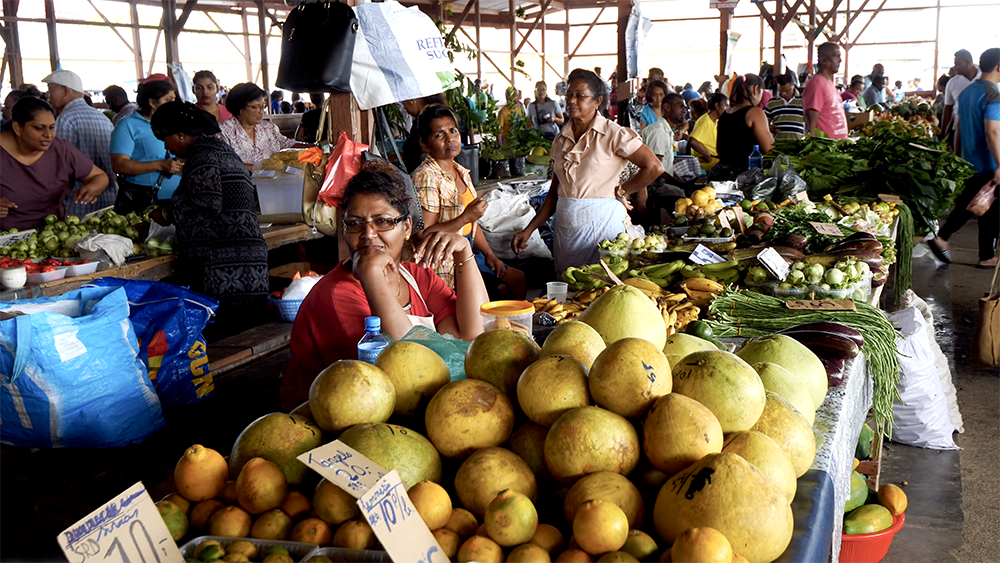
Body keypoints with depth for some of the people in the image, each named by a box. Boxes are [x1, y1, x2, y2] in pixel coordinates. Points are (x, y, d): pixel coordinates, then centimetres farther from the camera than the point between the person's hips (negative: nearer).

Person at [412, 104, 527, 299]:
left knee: (518, 280, 10)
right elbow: (424, 235, -22)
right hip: (445, 262, -9)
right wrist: (465, 218, -24)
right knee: (501, 290, -16)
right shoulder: (426, 177, -17)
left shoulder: (462, 173, 11)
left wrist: (489, 254, 8)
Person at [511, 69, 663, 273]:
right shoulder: (561, 140, 10)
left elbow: (654, 167, -11)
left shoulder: (613, 134, -6)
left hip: (601, 222, -5)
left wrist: (619, 192, -5)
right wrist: (529, 230, 7)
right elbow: (554, 192, 13)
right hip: (565, 224, 5)